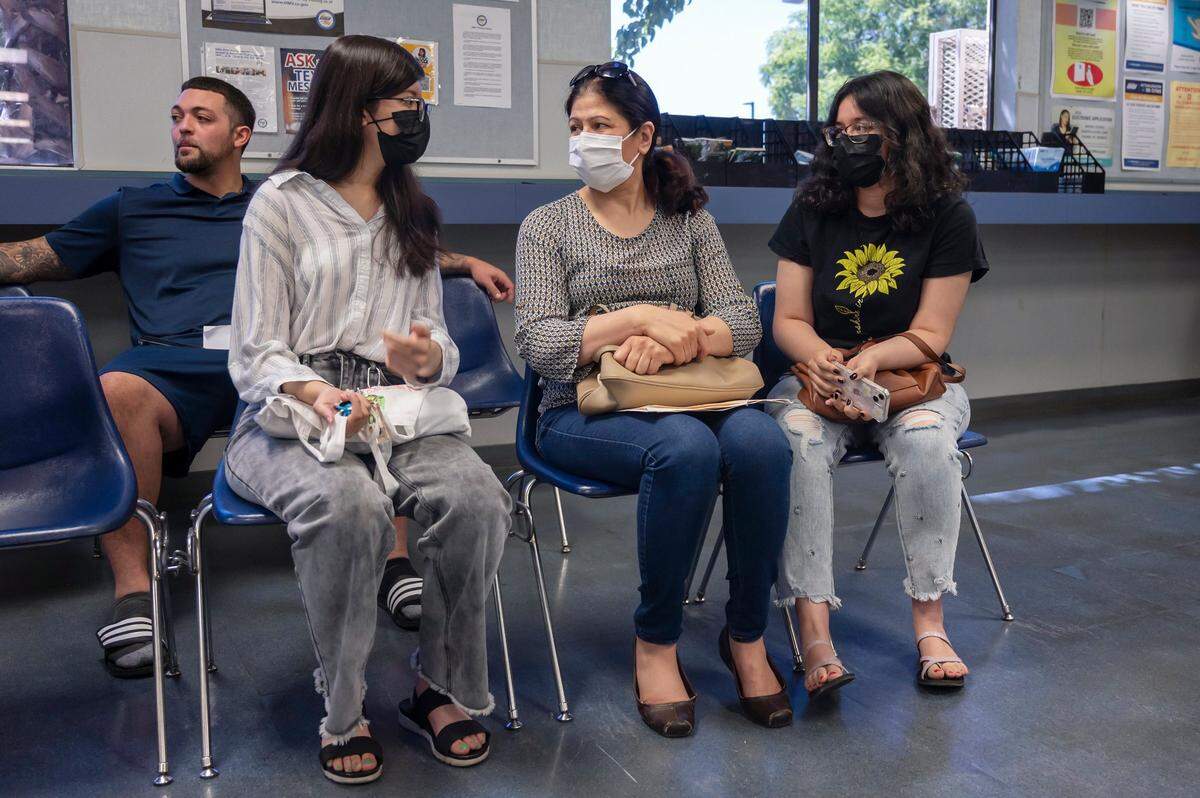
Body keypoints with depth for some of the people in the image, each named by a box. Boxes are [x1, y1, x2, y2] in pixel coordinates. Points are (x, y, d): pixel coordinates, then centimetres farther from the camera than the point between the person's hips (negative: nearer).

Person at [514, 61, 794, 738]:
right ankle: (656, 643, -16)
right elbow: (539, 342, -6)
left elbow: (745, 322, 3)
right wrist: (641, 317, -18)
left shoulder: (690, 219, 15)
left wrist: (671, 342, -16)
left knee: (761, 442, -30)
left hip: (688, 398, 3)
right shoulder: (547, 226, 8)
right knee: (687, 446, -35)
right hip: (586, 412, -2)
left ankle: (748, 636, -12)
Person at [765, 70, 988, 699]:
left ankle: (929, 621, -22)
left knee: (927, 439, -35)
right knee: (798, 440, -32)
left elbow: (930, 334, -6)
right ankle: (814, 632, -33)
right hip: (820, 378, 1)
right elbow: (789, 321, 3)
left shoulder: (948, 217, -3)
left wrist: (869, 359, -26)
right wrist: (819, 355, -21)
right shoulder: (811, 210, 4)